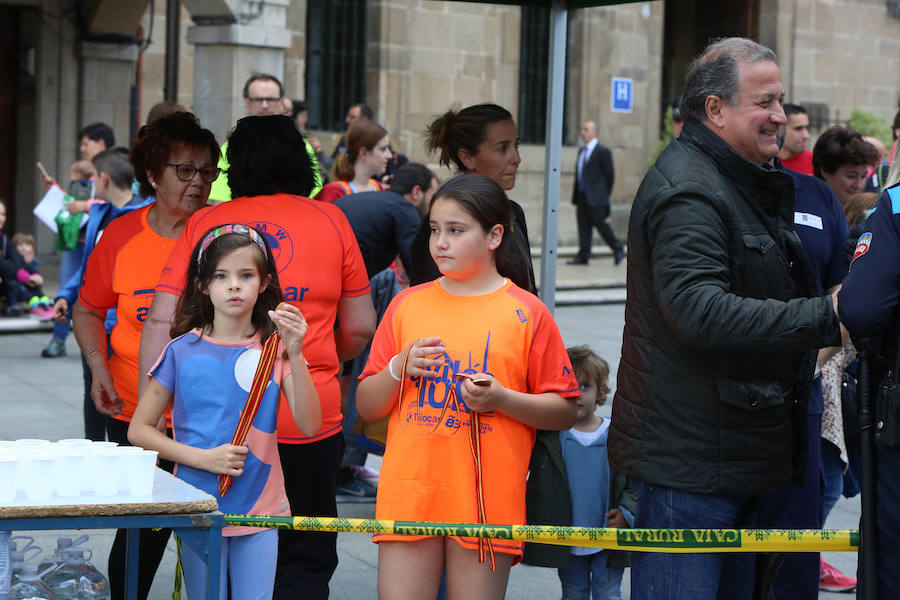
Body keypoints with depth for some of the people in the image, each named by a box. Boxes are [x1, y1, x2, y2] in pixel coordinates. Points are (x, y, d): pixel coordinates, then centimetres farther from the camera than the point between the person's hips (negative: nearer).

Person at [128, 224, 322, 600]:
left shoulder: (275, 349, 0)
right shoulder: (184, 351, -3)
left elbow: (310, 426, -10)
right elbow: (139, 430, -1)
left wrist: (295, 354, -21)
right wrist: (205, 458, -13)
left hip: (260, 511, 1)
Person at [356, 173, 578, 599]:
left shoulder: (526, 313, 2)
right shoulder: (407, 305, 11)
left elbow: (564, 412, 3)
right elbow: (366, 407, 13)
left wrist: (500, 399, -12)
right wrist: (399, 369, -6)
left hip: (486, 500, -2)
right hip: (409, 495, 2)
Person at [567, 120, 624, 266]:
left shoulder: (603, 151, -6)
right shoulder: (582, 151, 17)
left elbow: (609, 174, -6)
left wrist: (604, 194, -4)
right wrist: (576, 195, 12)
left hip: (595, 199, -7)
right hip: (582, 197, 7)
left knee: (600, 224, -4)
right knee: (583, 227, 4)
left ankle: (618, 250, 12)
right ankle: (583, 256, 5)